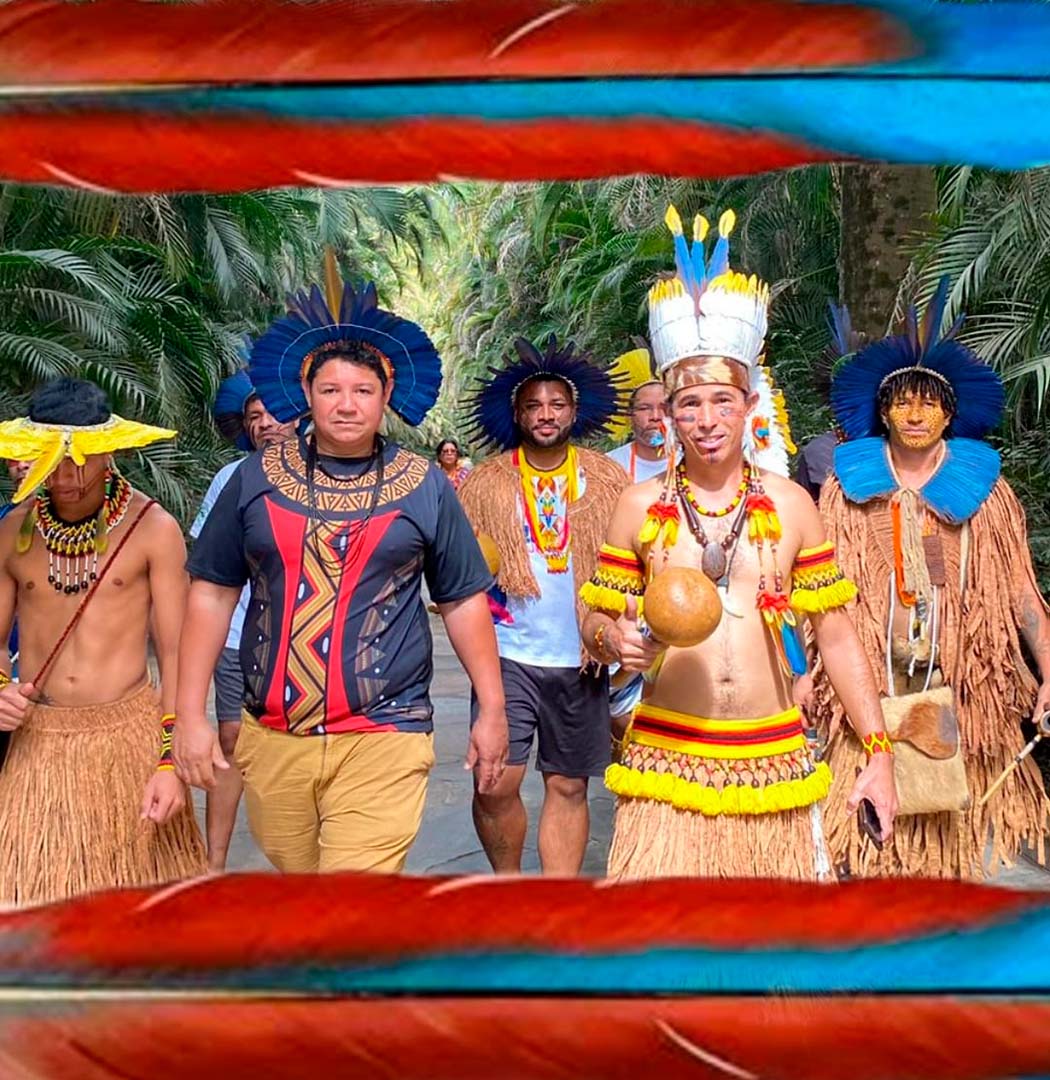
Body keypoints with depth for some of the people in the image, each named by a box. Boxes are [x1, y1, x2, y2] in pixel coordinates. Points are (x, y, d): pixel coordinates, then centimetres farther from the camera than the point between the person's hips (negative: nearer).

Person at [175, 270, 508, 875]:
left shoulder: (425, 487, 3)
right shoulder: (257, 478, 5)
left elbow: (464, 601, 8)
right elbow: (212, 594, 7)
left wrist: (492, 709, 6)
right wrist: (192, 714, 2)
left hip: (383, 738, -2)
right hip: (273, 737, 3)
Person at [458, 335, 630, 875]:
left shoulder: (607, 479, 4)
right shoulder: (486, 482, 3)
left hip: (580, 660, 1)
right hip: (508, 654, -1)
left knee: (567, 787, 10)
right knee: (495, 786, -7)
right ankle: (508, 882, 21)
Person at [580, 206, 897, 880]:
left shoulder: (791, 505, 3)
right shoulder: (641, 506, 2)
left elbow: (837, 638, 5)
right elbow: (596, 623, 8)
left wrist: (879, 753, 2)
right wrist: (616, 640, -15)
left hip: (775, 766, 1)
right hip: (666, 767, 0)